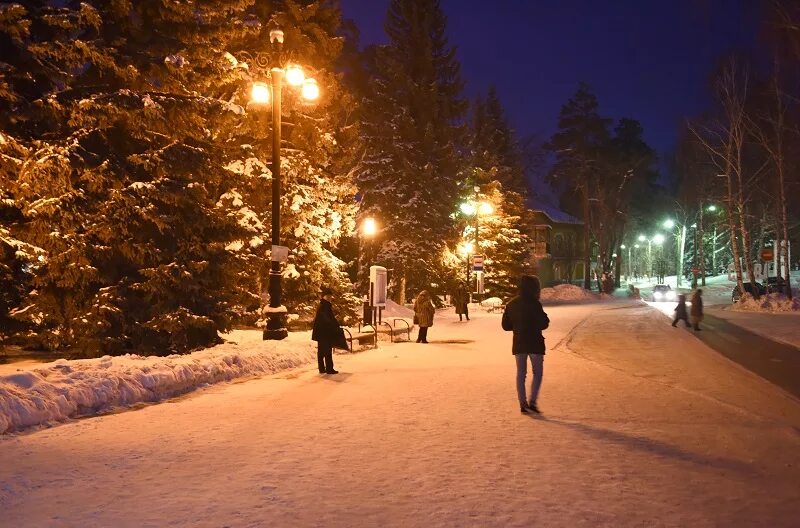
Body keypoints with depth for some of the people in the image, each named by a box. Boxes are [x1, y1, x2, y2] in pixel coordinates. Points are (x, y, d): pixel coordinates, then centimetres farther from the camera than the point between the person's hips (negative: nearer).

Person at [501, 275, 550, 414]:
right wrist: (545, 319, 6)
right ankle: (532, 401, -5)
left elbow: (506, 326, 7)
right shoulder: (534, 303, -14)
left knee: (520, 373, 10)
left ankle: (523, 403, 9)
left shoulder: (511, 304, 4)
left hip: (518, 344, 5)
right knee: (537, 372, 6)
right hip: (534, 343, -5)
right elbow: (543, 324, -15)